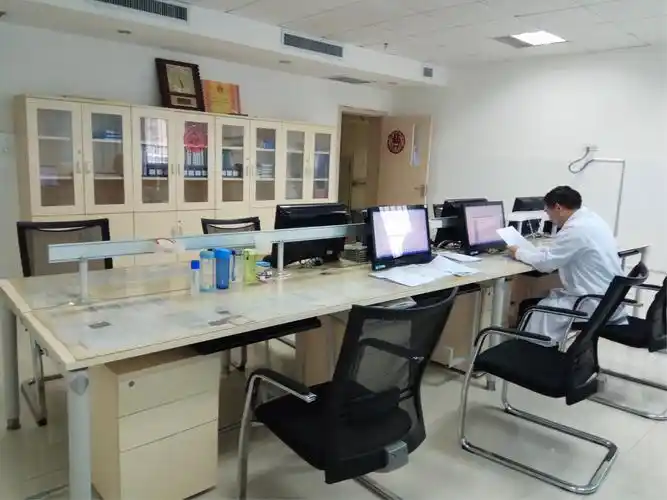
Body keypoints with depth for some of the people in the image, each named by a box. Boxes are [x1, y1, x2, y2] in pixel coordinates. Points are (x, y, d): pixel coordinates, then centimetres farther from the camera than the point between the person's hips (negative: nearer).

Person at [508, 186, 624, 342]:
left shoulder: (576, 228, -22)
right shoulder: (591, 218, 8)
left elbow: (545, 263, -17)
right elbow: (557, 250, 18)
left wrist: (519, 253, -1)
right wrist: (527, 250, 11)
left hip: (596, 305, -9)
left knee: (530, 309, -4)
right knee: (544, 298, 16)